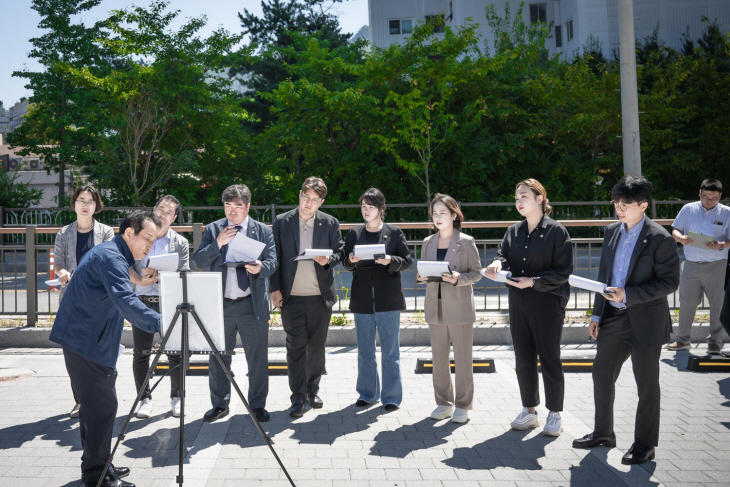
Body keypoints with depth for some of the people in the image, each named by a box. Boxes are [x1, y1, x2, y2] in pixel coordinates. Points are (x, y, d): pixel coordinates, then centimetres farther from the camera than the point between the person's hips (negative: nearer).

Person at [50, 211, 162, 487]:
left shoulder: (114, 256, 16)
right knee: (102, 406, -5)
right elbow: (125, 301, -32)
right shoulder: (110, 257, -18)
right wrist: (159, 324, -37)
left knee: (96, 404, 17)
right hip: (86, 342, -11)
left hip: (88, 339, 11)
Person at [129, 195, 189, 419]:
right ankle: (145, 399, 14)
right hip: (143, 301, 1)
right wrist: (141, 280, -15)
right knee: (141, 353, 3)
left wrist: (158, 276, -16)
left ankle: (176, 397, 16)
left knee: (175, 352, 2)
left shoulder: (180, 243, 7)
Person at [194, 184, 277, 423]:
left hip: (252, 304, -1)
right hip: (220, 304, 1)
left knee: (258, 358, 4)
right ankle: (219, 404, 24)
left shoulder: (263, 231, 5)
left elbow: (272, 262, -1)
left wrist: (260, 268, -24)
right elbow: (199, 262, -1)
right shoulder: (212, 230, 6)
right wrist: (217, 244, -16)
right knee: (218, 358, 10)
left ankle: (258, 405, 18)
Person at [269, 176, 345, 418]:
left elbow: (339, 252, 8)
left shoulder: (330, 223, 4)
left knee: (317, 345, 11)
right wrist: (274, 289, -3)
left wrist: (328, 260, -15)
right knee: (296, 346, -2)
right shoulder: (281, 222, 2)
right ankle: (298, 397, 5)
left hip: (321, 296, 1)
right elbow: (274, 257, 3)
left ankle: (313, 389, 27)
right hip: (291, 296, -1)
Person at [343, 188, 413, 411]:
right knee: (365, 351, 11)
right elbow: (346, 263, 10)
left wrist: (390, 261, -18)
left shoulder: (394, 232, 1)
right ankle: (367, 393, 23)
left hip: (388, 299, -3)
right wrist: (350, 261, -12)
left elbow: (407, 261, 0)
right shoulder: (354, 233, 8)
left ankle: (391, 396, 10)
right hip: (362, 299, 3)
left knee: (390, 351, 1)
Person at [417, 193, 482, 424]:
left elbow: (476, 272, -3)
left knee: (462, 358, 1)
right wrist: (421, 277, -8)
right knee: (439, 358, 9)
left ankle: (463, 406, 12)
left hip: (459, 307, -4)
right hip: (435, 307, 4)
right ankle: (444, 403, 21)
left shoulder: (466, 242, -3)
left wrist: (458, 278, -20)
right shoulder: (428, 243, 10)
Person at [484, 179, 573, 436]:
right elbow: (504, 256, 2)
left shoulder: (556, 231, -7)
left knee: (549, 359, 2)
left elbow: (563, 271, -9)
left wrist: (533, 281, -20)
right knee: (523, 360, 11)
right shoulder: (513, 231, 10)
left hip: (547, 304, -5)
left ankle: (554, 414, 15)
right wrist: (497, 264, -22)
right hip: (519, 305, 6)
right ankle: (529, 411, 24)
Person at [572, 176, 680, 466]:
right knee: (602, 374, 14)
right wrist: (597, 314, 11)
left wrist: (628, 295, -23)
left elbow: (670, 282, -15)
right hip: (614, 317, 7)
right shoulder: (612, 231, 7)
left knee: (647, 384, 6)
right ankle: (603, 433, 32)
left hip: (646, 321, -7)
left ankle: (644, 444, 20)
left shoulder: (660, 239, -14)